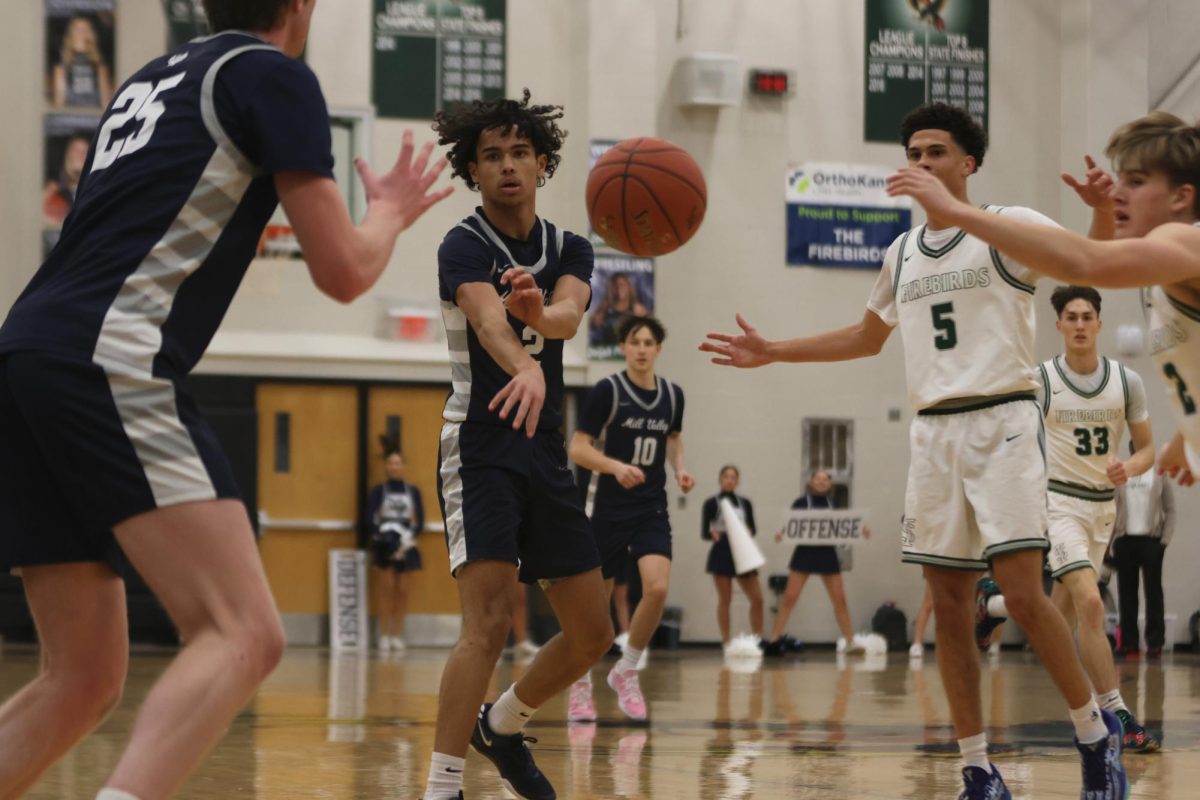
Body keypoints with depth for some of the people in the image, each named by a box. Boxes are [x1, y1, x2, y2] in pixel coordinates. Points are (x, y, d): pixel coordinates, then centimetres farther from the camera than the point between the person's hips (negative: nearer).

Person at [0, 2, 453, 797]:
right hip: (108, 363, -9)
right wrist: (390, 212, 23)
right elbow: (342, 271, 3)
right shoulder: (274, 75, 5)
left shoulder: (156, 77, 27)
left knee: (83, 679, 12)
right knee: (244, 636, -16)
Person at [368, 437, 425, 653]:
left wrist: (411, 536, -12)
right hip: (385, 544, -2)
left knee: (402, 589, 0)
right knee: (387, 587, -7)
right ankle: (385, 635, -4)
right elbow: (370, 519, -5)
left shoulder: (413, 492, 8)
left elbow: (420, 521, 5)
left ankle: (397, 635, 6)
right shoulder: (378, 492, 2)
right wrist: (380, 535, -21)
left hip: (406, 544, 2)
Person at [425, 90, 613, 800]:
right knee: (489, 621, -23)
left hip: (547, 453, 6)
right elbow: (487, 319, -31)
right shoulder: (465, 247, -9)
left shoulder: (570, 250, 7)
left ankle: (503, 725, 34)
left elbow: (568, 315, -17)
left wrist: (537, 308, -42)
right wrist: (525, 368, -53)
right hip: (481, 447, -6)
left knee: (593, 635, 10)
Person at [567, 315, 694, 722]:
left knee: (658, 587, -17)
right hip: (607, 509, -3)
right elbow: (578, 448, -11)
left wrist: (679, 468, 4)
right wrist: (616, 466, -27)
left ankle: (626, 670, 3)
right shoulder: (606, 391, -9)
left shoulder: (672, 395, 5)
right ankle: (581, 683, 23)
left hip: (651, 510, 3)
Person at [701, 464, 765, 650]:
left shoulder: (745, 503, 11)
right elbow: (704, 533, 0)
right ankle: (726, 642, 3)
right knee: (725, 600, -3)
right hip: (721, 553, -4)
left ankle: (758, 640, 6)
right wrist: (713, 534, -22)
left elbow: (753, 528, 12)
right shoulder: (711, 503, 0)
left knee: (757, 598, -3)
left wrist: (749, 531, -11)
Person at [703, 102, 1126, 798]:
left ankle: (1097, 733, 4)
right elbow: (866, 338, 30)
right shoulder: (903, 254, 15)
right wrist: (771, 353, 24)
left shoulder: (1008, 227, -3)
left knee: (1023, 594, -14)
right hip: (935, 432, 6)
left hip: (1002, 421, -6)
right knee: (950, 605, 2)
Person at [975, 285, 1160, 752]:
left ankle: (992, 602, 46)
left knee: (1060, 620, 15)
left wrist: (1129, 468, -16)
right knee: (1090, 603, -23)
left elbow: (1147, 448, 6)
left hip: (1101, 505, 5)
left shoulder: (1126, 381, 0)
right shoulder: (1039, 381, -9)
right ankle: (1117, 716, -20)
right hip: (1056, 501, -5)